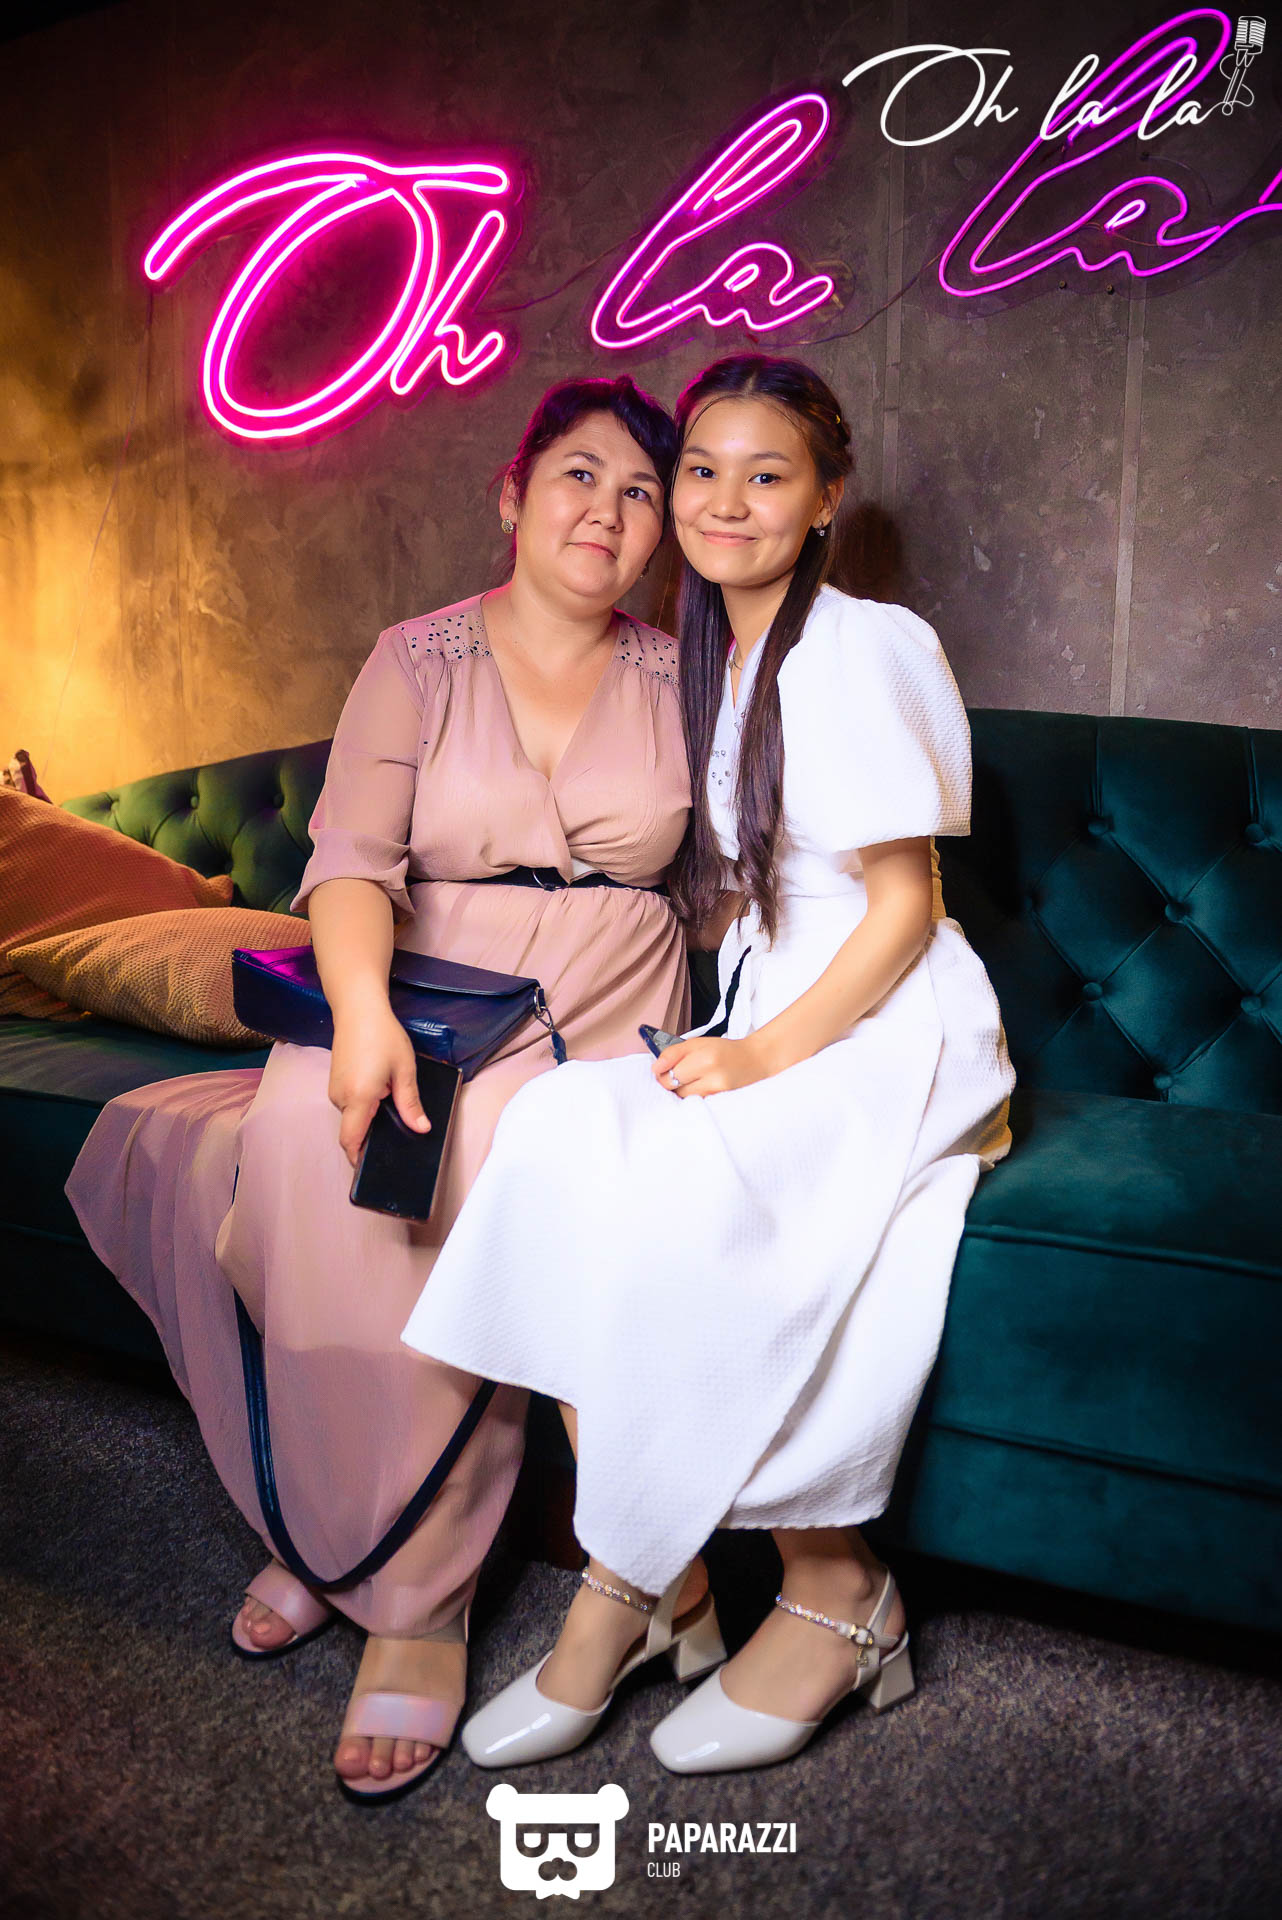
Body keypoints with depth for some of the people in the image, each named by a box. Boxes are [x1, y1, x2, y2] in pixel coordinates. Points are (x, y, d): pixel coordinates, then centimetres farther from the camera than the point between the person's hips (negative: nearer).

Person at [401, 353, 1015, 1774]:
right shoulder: (706, 660, 16)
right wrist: (726, 1045, 3)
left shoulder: (860, 650, -7)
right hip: (759, 1031, 6)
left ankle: (828, 1591, -12)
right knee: (559, 1133, -23)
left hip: (890, 1033, -6)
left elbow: (904, 906, -10)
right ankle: (646, 1578, -16)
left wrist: (769, 1053, -19)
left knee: (673, 1193, -33)